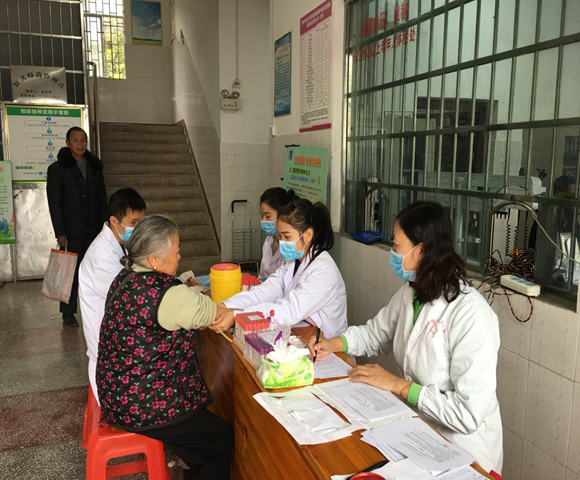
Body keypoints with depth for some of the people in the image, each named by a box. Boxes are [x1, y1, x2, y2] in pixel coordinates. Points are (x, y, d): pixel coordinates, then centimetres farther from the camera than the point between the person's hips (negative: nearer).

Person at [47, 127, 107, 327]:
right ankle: (68, 313, 11)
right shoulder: (57, 169, -2)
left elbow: (102, 198, 13)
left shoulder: (94, 166, 10)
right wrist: (60, 233, -11)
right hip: (72, 231, -3)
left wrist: (104, 225, 6)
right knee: (71, 271, 1)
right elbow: (54, 203, -5)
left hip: (93, 229, 3)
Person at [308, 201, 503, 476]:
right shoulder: (410, 292, -2)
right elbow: (375, 334, 13)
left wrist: (397, 385, -23)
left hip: (461, 451, -6)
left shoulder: (470, 315, -27)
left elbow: (469, 414, -27)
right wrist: (334, 344, -4)